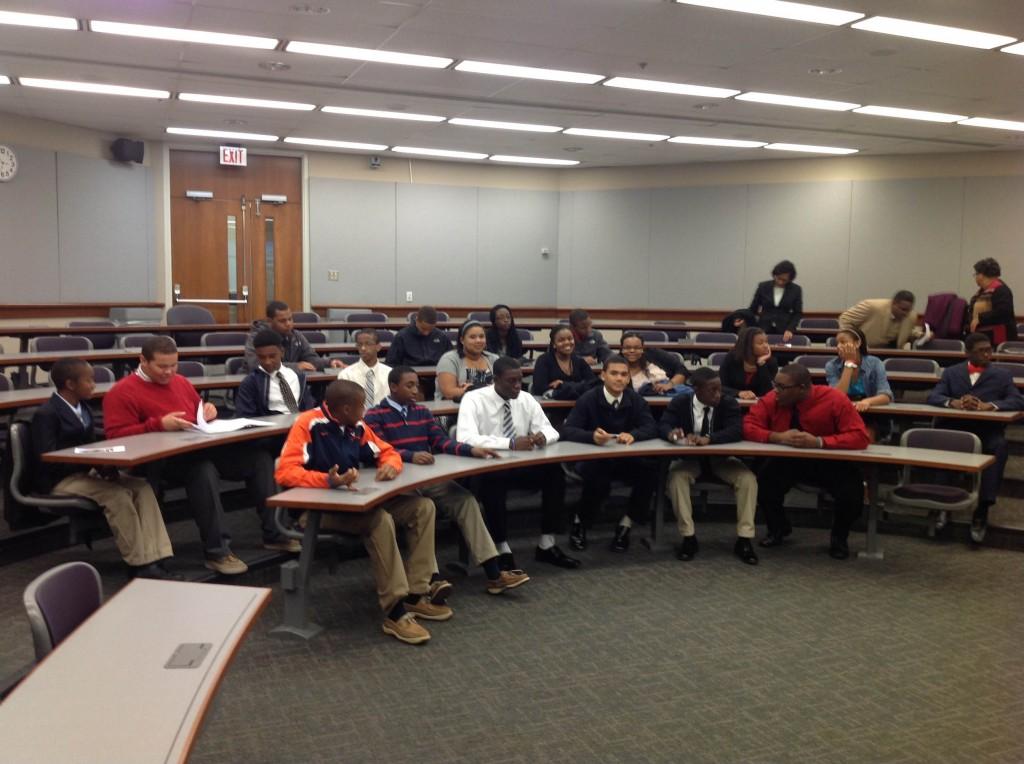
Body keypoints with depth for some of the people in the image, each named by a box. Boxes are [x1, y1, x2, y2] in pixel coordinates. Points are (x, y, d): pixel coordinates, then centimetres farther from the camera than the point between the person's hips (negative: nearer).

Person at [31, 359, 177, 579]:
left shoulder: (82, 407, 12)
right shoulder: (46, 415, -12)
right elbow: (47, 459, -20)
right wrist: (94, 463, -25)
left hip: (86, 470, 8)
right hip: (60, 480, -8)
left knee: (142, 487, -15)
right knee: (117, 495, -30)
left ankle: (153, 561, -24)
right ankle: (139, 565, -22)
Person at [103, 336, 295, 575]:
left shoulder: (180, 382, 22)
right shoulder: (123, 392, -1)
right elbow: (116, 435, -10)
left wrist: (208, 411, 9)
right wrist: (158, 424, -21)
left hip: (201, 447, 7)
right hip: (161, 459, -7)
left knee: (259, 457, -9)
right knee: (203, 470, -40)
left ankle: (274, 533, -3)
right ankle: (216, 551, -32)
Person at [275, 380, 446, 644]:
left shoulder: (356, 427, 7)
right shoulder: (309, 423, -14)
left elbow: (388, 452, 18)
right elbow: (285, 472, -20)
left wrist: (391, 465, -8)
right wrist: (328, 480, -35)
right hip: (318, 510, -8)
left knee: (422, 507, -4)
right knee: (380, 520, -34)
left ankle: (415, 595, -4)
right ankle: (395, 613, -26)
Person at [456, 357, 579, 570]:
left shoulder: (526, 400, 3)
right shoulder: (474, 399, -14)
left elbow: (550, 430, 5)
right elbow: (465, 438, -29)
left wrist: (542, 436, -22)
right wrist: (510, 443, -35)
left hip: (521, 466, 5)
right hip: (486, 469, -5)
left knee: (555, 472, -20)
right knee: (493, 482, -38)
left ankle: (546, 546, -8)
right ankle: (503, 551, -22)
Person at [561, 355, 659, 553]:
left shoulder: (635, 399, 1)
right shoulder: (589, 399, -10)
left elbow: (651, 428, -7)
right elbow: (568, 430, -17)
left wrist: (633, 435, -30)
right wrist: (592, 436, -38)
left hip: (627, 460, 3)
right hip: (594, 460, -3)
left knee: (650, 470, -25)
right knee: (599, 479, -36)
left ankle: (625, 526, -8)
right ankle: (580, 524, -5)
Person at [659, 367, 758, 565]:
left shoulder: (729, 403, -12)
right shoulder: (680, 402, -8)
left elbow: (736, 431, -26)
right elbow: (663, 425, -16)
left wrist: (708, 439, -44)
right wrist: (671, 433, -42)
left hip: (721, 459, 1)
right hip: (689, 458, 0)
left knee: (748, 478, -25)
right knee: (675, 476, -32)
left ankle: (743, 540, -15)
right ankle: (689, 538, -22)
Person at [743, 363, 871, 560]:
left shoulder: (834, 400, -23)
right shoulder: (772, 400, -16)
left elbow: (860, 436, -25)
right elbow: (748, 427, -14)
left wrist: (818, 442, -37)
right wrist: (778, 437, -32)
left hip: (830, 464, -2)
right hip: (787, 462, 2)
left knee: (852, 493, -27)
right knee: (765, 480, -27)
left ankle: (839, 538, 9)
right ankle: (778, 528, 8)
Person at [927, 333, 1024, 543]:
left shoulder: (1002, 375, 16)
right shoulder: (951, 372, 18)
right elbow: (933, 397, 4)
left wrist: (989, 405, -17)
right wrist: (953, 403, -18)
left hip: (988, 431, 0)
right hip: (956, 429, 1)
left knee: (999, 446, -35)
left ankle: (982, 508, -33)